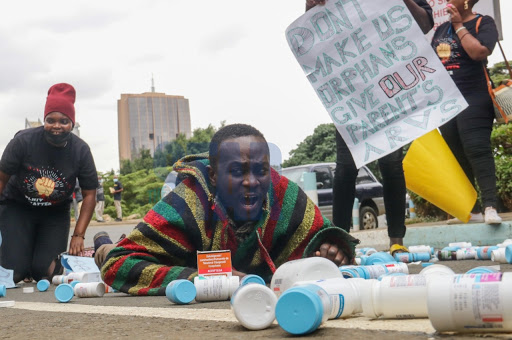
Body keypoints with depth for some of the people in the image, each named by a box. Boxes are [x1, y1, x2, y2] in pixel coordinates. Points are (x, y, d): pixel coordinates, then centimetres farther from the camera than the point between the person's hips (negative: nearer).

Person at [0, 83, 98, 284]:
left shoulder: (81, 150, -13)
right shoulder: (24, 141, -19)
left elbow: (89, 194, -7)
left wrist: (78, 235, -14)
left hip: (56, 213, 2)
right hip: (17, 207, -1)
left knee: (45, 270, -11)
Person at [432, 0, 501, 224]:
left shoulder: (483, 23, 0)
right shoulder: (441, 29, 18)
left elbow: (479, 52, -19)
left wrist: (459, 26, -10)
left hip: (473, 100, -6)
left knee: (477, 150, -18)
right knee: (456, 157, 4)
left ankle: (490, 206, -21)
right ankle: (471, 210, 8)